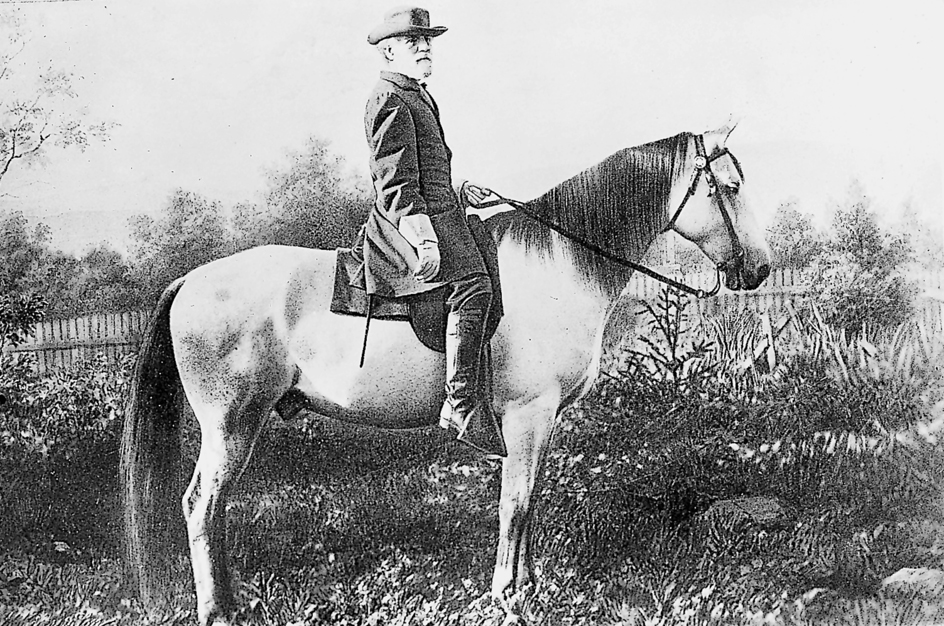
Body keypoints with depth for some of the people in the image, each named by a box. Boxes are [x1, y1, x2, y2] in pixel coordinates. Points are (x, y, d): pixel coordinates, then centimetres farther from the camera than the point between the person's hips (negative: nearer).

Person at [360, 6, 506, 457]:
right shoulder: (390, 101, -10)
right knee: (472, 284, -27)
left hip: (436, 214, 11)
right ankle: (462, 404, -30)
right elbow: (396, 183, -19)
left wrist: (459, 192, 22)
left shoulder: (417, 96, 23)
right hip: (413, 222, -11)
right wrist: (424, 240, -26)